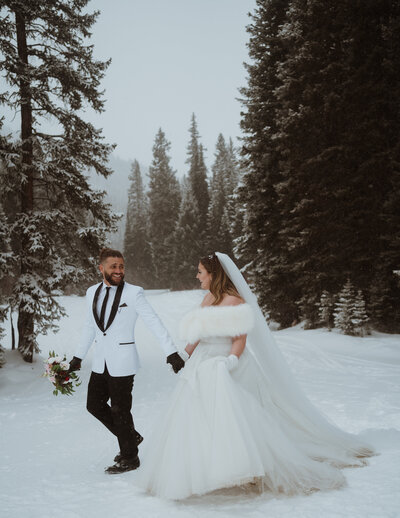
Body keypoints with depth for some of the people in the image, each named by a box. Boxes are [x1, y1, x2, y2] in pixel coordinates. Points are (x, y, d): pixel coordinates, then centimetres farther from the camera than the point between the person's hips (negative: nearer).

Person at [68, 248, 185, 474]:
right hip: (101, 362, 6)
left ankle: (130, 457, 23)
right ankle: (131, 436, 33)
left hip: (123, 363, -6)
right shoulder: (92, 292, 5)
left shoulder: (134, 293, -11)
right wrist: (78, 357, 20)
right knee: (94, 404, 12)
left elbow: (155, 323, -13)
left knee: (120, 410, 2)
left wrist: (172, 352, -20)